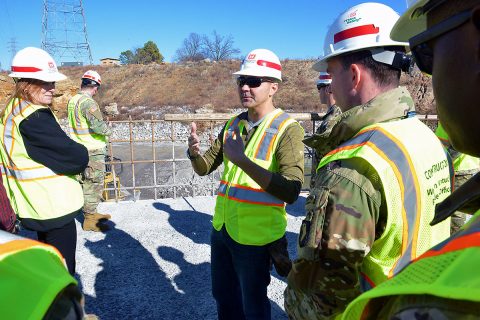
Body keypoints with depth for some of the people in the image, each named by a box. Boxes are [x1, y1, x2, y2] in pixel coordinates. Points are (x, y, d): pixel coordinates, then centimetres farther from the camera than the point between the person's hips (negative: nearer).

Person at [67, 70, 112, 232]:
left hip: (80, 149, 9)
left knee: (86, 182, 18)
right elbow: (98, 125, -28)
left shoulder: (72, 100, 9)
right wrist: (107, 130, -8)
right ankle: (89, 219, 8)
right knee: (93, 184, 0)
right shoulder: (88, 102, -18)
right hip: (93, 151, -9)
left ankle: (91, 213, 31)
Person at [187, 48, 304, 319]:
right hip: (222, 228, 6)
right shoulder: (234, 124, 4)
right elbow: (205, 168, 9)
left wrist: (242, 160, -36)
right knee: (223, 297, 25)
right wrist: (195, 152, -14)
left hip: (255, 236, -6)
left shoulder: (287, 129, -16)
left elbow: (291, 192, -27)